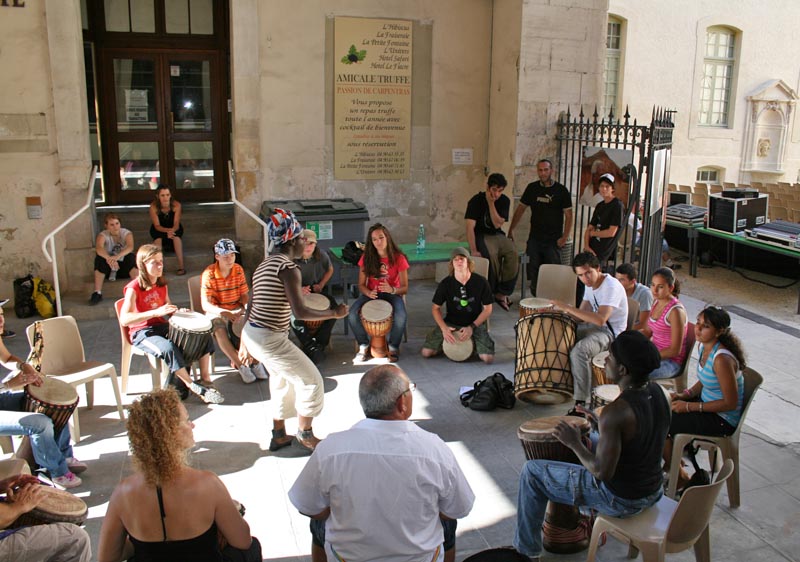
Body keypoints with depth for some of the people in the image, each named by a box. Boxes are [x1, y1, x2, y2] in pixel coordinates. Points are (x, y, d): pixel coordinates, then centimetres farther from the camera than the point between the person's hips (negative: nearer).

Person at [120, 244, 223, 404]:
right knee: (169, 349, -37)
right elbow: (124, 319, -27)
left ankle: (205, 380, -5)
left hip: (162, 327, 7)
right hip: (142, 333, -7)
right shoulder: (134, 288, -14)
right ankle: (195, 388, -24)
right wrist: (156, 312, -35)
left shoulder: (162, 284, 8)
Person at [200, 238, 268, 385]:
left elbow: (244, 295, 3)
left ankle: (255, 361, -13)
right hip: (217, 312, -3)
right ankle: (240, 366, -22)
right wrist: (224, 313, -33)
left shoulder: (238, 270, -1)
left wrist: (245, 309, -19)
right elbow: (205, 305, -17)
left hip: (236, 309, 3)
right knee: (220, 331, -34)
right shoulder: (208, 274, -13)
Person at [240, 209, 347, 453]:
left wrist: (244, 343, 22)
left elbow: (252, 306, 16)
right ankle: (305, 436, 21)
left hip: (252, 334, 10)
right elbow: (300, 312, -24)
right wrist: (335, 313, -12)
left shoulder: (265, 265, 12)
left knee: (281, 381, 26)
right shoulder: (288, 267, -17)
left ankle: (279, 435, 38)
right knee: (311, 380, 6)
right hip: (270, 339, -10)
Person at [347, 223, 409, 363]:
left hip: (392, 294, -2)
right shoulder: (367, 258, -5)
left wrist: (392, 290, -32)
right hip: (371, 294, 2)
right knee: (352, 314, -27)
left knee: (401, 317, -34)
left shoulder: (398, 258, -11)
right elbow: (361, 285, 0)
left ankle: (393, 347, -6)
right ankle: (364, 346, -4)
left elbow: (404, 288, -10)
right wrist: (368, 293, -23)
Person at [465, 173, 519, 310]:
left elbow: (498, 224, -11)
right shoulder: (476, 200, -13)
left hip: (497, 234, 4)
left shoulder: (504, 201, -2)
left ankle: (502, 293, -17)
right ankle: (491, 292, -16)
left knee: (513, 253, -26)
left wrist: (491, 203, -19)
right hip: (480, 235, -4)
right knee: (492, 254, -35)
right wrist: (473, 250, -31)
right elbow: (470, 226, -20)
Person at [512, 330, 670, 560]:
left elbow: (602, 472, -27)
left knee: (532, 471, 5)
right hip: (654, 492, 8)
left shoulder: (616, 411, -31)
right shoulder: (656, 392, -7)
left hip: (620, 500, -8)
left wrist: (575, 444, -12)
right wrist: (601, 425, 12)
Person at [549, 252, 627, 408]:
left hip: (611, 332, -9)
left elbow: (600, 319, -35)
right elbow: (582, 314, 8)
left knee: (579, 351, -32)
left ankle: (582, 402, -26)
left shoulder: (611, 287, -23)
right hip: (595, 326, 10)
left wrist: (568, 308, -35)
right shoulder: (590, 285, 7)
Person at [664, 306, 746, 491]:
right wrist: (685, 395, -3)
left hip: (722, 421, -9)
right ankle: (675, 456, 24)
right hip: (707, 404, 9)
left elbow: (730, 403, -25)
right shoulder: (703, 346, 0)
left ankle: (681, 479, 9)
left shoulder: (722, 359, -29)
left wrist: (690, 407, -22)